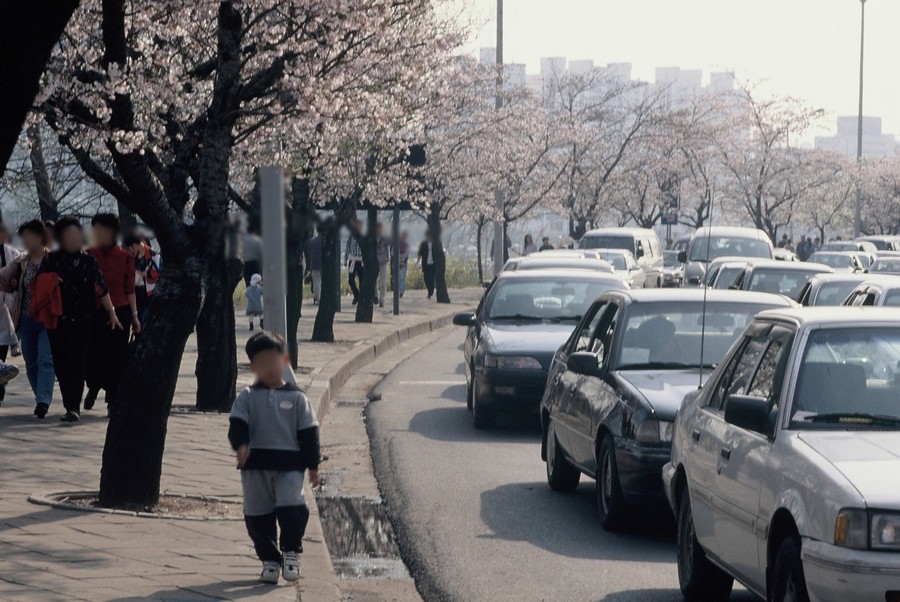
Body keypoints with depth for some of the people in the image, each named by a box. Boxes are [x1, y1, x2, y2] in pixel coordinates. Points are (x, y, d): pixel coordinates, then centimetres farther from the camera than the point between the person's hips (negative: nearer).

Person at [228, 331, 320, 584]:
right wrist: (240, 445, -24)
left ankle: (291, 553, 2)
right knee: (258, 515, 5)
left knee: (292, 508, -16)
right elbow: (237, 424, -4)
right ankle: (270, 559, 19)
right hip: (256, 465, 2)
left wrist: (313, 465, 2)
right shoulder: (247, 397, 6)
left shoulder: (296, 398, 4)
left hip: (290, 464, -2)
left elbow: (308, 433, 5)